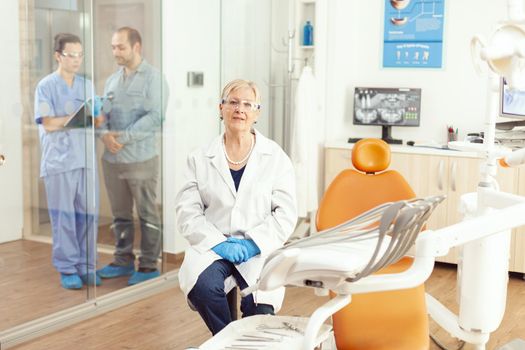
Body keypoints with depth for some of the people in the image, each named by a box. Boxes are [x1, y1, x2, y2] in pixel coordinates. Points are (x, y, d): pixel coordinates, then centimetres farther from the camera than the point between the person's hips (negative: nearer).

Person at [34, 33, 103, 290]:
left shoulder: (87, 85, 13)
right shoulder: (46, 86, -1)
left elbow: (94, 121, 12)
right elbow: (49, 124, -9)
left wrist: (97, 116, -11)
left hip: (85, 159, 4)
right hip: (59, 161, -4)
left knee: (88, 215, 5)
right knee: (64, 217, 1)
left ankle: (86, 266, 16)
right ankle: (67, 269, 11)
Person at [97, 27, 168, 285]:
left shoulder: (153, 77, -6)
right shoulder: (112, 80, 14)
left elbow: (154, 116, -15)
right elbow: (102, 113, 13)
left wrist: (124, 137, -19)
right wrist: (104, 134, -8)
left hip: (141, 158, -6)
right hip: (112, 158, 6)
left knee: (147, 214, 3)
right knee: (120, 214, 14)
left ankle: (149, 265, 11)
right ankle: (123, 261, 25)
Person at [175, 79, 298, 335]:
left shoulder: (276, 158, 7)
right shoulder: (200, 159, 8)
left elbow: (286, 213, 1)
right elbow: (187, 211, 1)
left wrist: (253, 244, -12)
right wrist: (218, 243, -13)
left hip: (258, 249, -1)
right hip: (213, 245, 1)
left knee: (261, 305, -29)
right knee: (203, 285, -30)